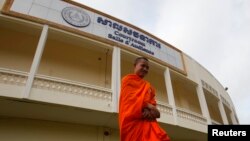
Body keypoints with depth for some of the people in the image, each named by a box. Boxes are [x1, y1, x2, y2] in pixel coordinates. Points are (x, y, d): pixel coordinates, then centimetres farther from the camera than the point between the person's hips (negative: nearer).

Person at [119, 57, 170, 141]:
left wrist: (150, 110, -10)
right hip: (132, 120, -5)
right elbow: (130, 97, -3)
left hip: (147, 119, 5)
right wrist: (148, 106, -11)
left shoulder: (148, 86, 27)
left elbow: (152, 102, 14)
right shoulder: (128, 79, 12)